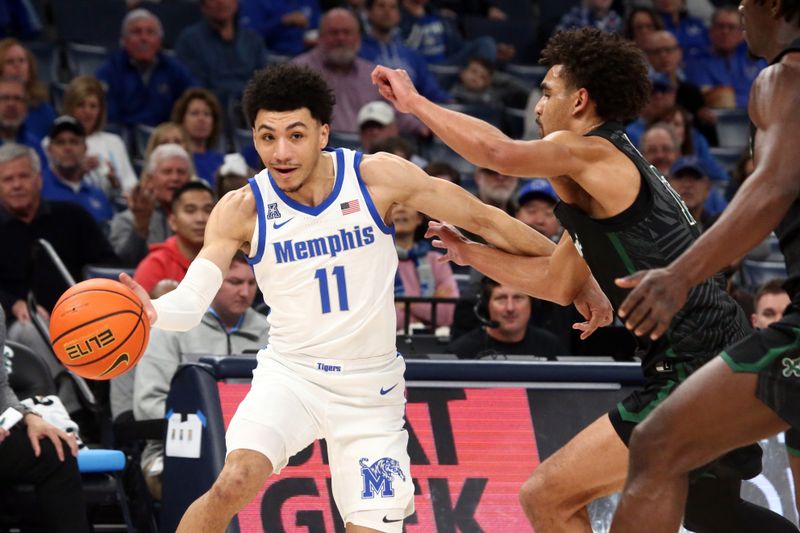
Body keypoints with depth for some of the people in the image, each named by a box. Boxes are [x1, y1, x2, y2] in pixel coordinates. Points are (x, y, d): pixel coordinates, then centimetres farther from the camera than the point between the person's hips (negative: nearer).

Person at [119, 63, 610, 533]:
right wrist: (152, 310, -43)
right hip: (291, 374, -1)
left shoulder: (377, 177, -12)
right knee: (235, 483, -27)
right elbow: (192, 302, -19)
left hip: (371, 391, 1)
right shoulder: (242, 211, -12)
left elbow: (485, 219, -5)